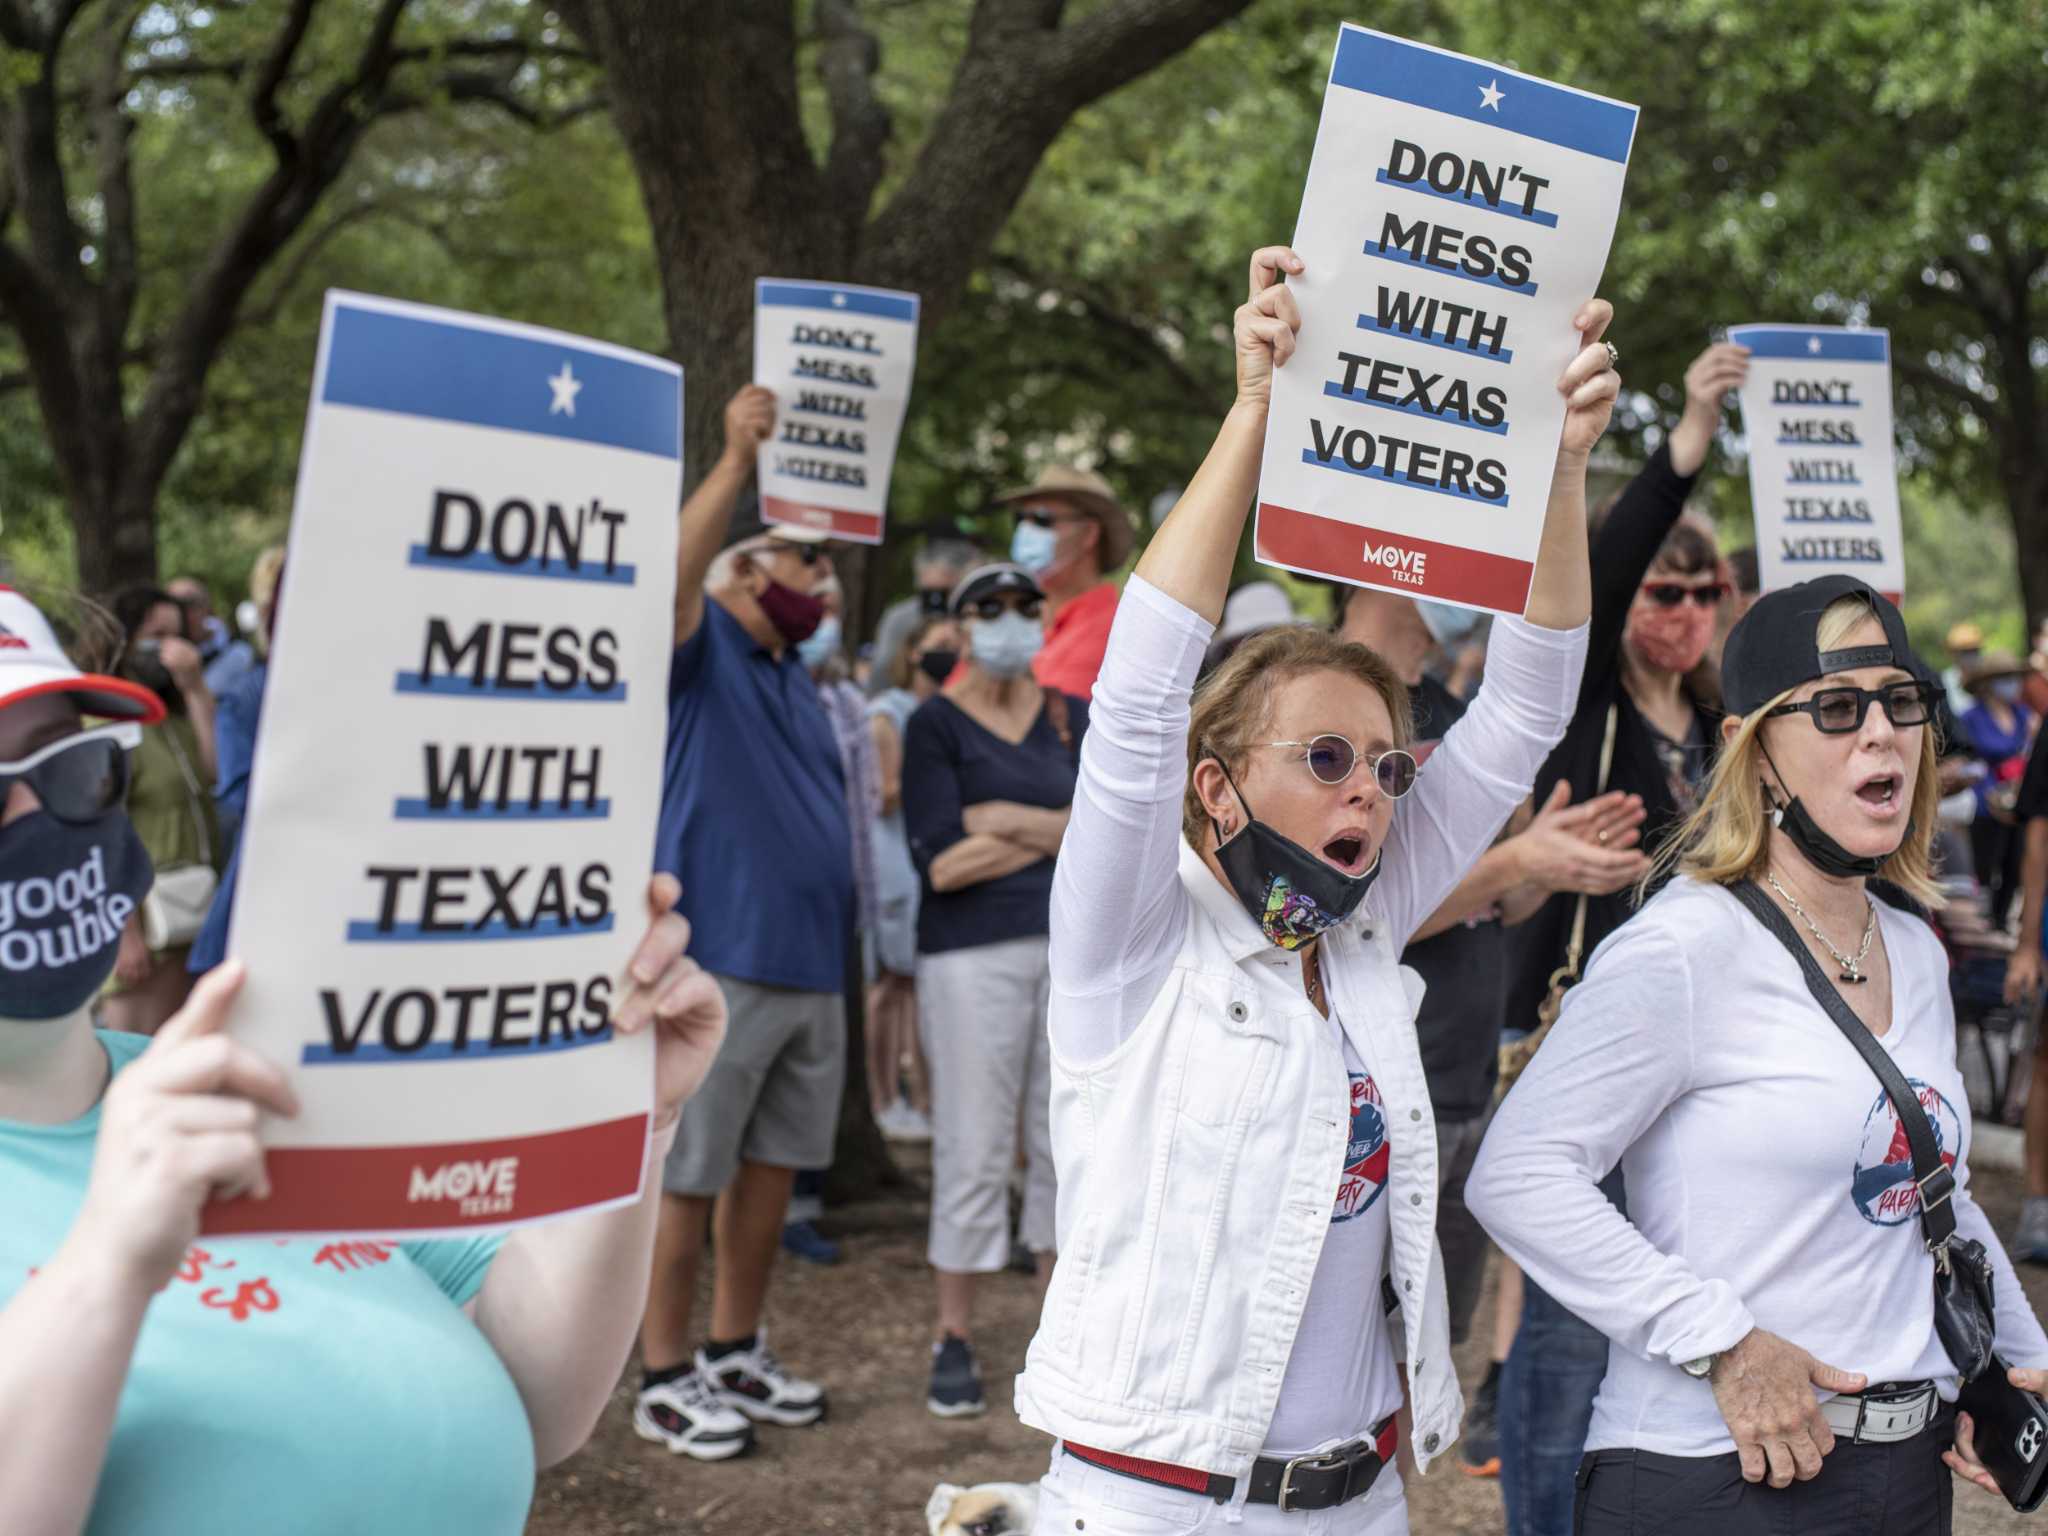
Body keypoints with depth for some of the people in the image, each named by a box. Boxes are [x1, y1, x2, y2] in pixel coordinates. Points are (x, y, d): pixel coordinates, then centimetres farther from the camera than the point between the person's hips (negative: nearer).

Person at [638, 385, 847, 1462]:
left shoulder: (796, 677, 20)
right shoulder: (703, 652, -2)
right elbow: (675, 571, -24)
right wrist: (737, 460, -30)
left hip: (811, 965, 8)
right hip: (719, 963, -8)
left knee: (773, 1166, 13)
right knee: (690, 1175, -2)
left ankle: (736, 1353, 25)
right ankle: (665, 1381, 6)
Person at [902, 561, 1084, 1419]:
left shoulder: (1072, 716, 12)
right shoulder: (936, 724, 0)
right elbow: (937, 855, -13)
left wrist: (1007, 822, -10)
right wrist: (1062, 831, -5)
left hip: (1076, 946, 4)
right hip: (973, 954, -4)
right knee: (974, 1149, -2)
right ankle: (954, 1341, 9)